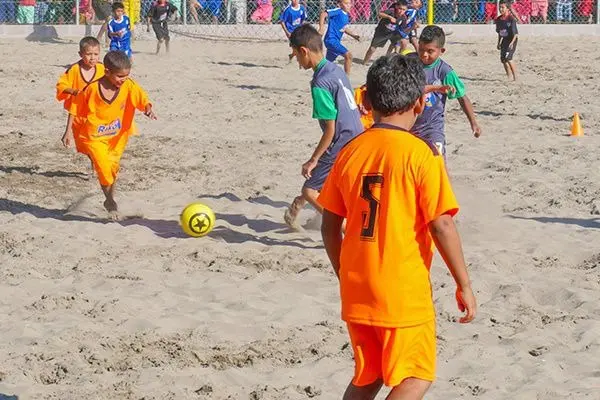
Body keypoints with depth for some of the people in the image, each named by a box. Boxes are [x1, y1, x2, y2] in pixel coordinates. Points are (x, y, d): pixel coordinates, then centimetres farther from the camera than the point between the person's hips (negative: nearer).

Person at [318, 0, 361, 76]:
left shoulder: (346, 15, 12)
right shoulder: (337, 11, -13)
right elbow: (323, 14, -21)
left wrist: (353, 35, 16)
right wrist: (321, 28, -28)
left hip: (336, 41, 10)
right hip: (331, 39, -10)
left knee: (328, 62, 19)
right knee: (348, 55, -18)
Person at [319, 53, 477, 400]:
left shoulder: (350, 152, 3)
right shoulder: (421, 154, -12)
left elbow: (330, 226, 7)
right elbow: (441, 226, -14)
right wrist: (464, 284, -5)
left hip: (356, 292, 6)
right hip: (405, 294, -5)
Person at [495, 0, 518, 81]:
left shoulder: (511, 19, -17)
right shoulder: (498, 19, 3)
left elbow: (516, 33, -18)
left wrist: (512, 42, -27)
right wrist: (499, 43, 17)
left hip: (512, 40, -7)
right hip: (504, 40, 7)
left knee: (508, 58, -20)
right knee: (503, 59, 6)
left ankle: (515, 76, -10)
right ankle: (509, 77, 21)